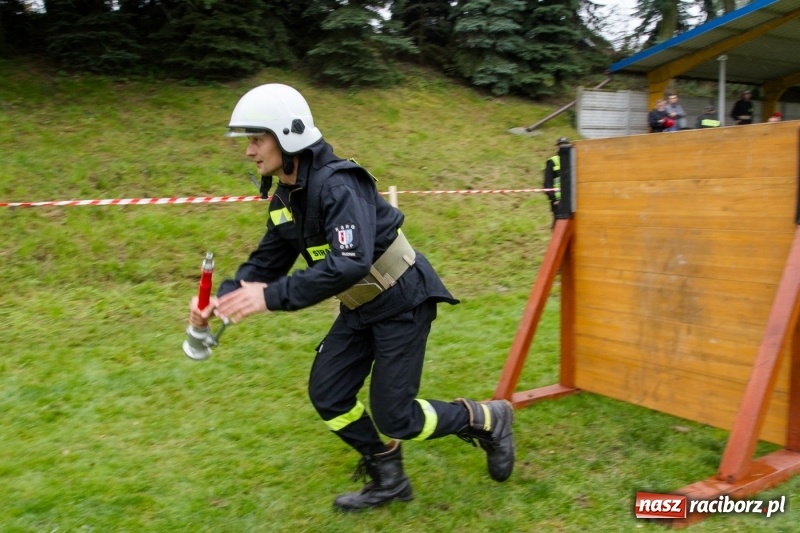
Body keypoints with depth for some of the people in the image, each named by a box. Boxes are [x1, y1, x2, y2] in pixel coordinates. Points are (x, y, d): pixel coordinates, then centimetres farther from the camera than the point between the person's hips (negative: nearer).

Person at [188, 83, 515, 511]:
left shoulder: (338, 184, -27)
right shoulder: (285, 196, 2)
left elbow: (350, 263, -38)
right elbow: (268, 259, 7)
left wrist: (271, 297, -38)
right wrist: (225, 297, -10)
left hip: (402, 302, -9)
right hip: (361, 307, 9)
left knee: (394, 417, -3)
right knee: (327, 395, 7)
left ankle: (489, 420, 21)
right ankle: (388, 480, 27)